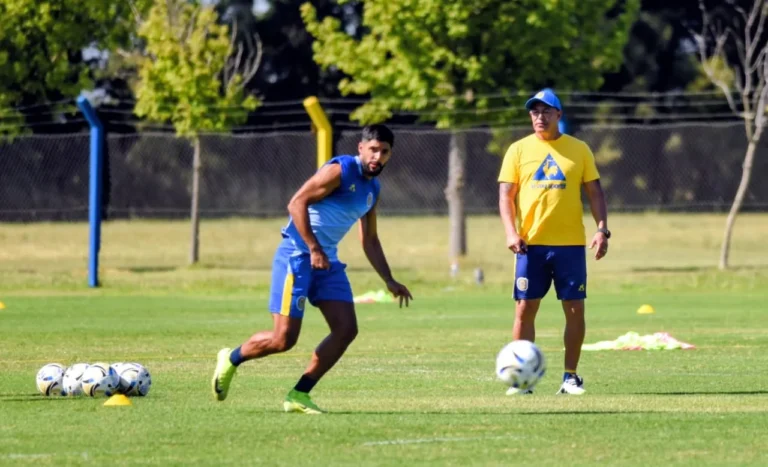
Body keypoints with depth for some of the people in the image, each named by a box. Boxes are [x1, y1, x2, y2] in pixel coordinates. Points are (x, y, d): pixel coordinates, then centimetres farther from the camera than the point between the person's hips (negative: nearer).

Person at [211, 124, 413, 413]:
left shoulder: (372, 190, 15)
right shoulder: (340, 171, -13)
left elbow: (369, 241, 25)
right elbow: (296, 204, -19)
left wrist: (389, 281, 20)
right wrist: (314, 249, -23)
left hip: (327, 261, 8)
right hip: (297, 255, -8)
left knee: (346, 329, -5)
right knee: (283, 339, -10)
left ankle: (299, 395, 2)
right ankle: (230, 360, 17)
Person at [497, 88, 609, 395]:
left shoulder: (579, 150, 7)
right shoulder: (518, 150, 6)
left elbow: (594, 192, 7)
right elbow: (506, 195, 3)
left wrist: (602, 229, -6)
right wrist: (511, 232, -11)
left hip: (570, 243, 0)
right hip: (530, 243, 0)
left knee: (575, 309, 0)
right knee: (524, 309, -2)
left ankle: (570, 376, 10)